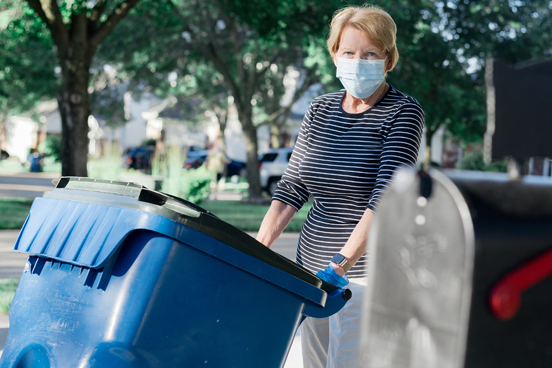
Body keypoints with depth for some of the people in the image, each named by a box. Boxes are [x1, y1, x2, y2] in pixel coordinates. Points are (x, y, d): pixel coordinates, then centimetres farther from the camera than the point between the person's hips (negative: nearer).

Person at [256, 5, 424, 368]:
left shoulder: (403, 112, -9)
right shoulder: (321, 109, 8)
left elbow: (386, 197, -20)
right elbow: (292, 187, 7)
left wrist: (341, 263, -30)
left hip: (365, 272, -6)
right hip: (312, 266, 6)